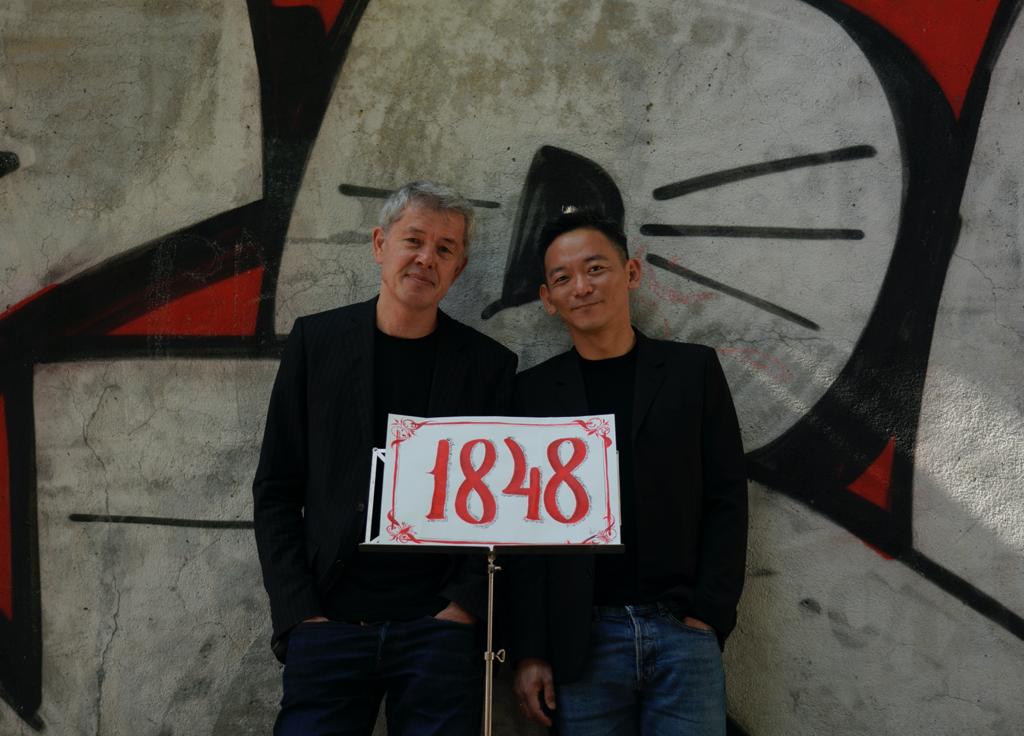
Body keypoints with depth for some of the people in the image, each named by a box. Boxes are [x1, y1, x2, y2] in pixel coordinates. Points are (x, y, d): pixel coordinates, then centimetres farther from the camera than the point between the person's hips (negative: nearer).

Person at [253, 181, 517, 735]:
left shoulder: (487, 365, 4)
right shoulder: (317, 340, 5)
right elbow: (275, 491, 5)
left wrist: (464, 606, -6)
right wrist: (300, 612, -3)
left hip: (440, 628, 0)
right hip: (327, 624, 0)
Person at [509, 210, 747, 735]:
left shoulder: (693, 369, 6)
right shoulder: (534, 391, 6)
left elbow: (726, 499, 4)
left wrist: (709, 612, -5)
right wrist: (529, 652, -1)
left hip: (683, 630, 0)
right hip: (581, 642, 0)